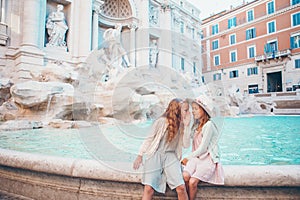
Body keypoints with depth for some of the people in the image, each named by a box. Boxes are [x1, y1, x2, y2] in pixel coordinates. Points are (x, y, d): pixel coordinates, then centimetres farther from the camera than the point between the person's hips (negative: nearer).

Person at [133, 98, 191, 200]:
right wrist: (140, 155, 1)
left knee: (181, 187, -10)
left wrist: (186, 126, -10)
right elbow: (149, 138, -1)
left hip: (170, 156, 3)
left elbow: (186, 144, -2)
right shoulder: (161, 121, -10)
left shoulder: (182, 125, 4)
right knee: (149, 188, -11)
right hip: (155, 154, -3)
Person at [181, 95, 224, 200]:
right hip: (196, 157, 6)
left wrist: (188, 158, -4)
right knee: (185, 176, -21)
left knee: (192, 182, -23)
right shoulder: (196, 125, 12)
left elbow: (202, 149, -13)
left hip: (208, 159, -6)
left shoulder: (208, 125, -13)